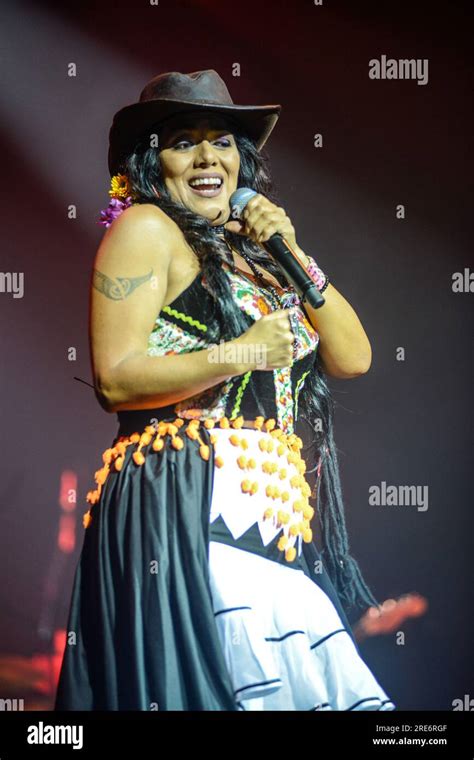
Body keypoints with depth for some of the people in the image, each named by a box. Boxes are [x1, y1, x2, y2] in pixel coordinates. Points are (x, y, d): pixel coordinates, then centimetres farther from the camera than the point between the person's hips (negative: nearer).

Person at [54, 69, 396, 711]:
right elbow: (115, 379, -9)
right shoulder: (147, 229, 2)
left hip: (275, 510, 7)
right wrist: (240, 354, -15)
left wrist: (291, 253, 5)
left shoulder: (247, 248, 22)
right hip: (192, 507, -7)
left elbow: (352, 357, 13)